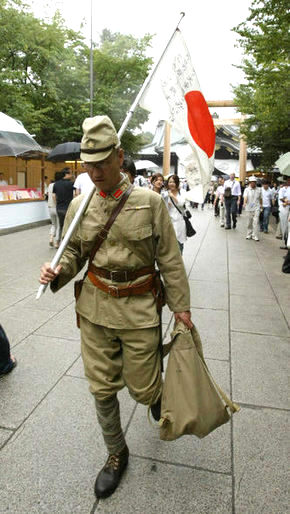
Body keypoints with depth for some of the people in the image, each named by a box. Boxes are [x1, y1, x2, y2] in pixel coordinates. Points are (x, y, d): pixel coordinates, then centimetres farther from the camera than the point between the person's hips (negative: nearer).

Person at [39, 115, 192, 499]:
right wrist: (57, 273, -12)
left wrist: (180, 306, -3)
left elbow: (169, 260, -4)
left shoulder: (150, 202, -9)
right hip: (95, 310, 3)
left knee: (142, 387, 9)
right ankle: (116, 454, 40)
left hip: (139, 311, -2)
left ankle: (156, 392, 50)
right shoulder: (79, 205, -1)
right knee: (102, 389, 13)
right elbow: (74, 254, 10)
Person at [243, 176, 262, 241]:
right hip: (249, 207, 0)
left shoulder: (259, 189, 5)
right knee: (249, 222, 9)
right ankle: (249, 234, 22)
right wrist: (245, 203, -36)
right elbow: (245, 197, -18)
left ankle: (255, 235, -8)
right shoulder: (247, 189, -2)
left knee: (256, 221, -9)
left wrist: (261, 205, 23)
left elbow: (260, 198, 17)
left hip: (256, 207, 0)